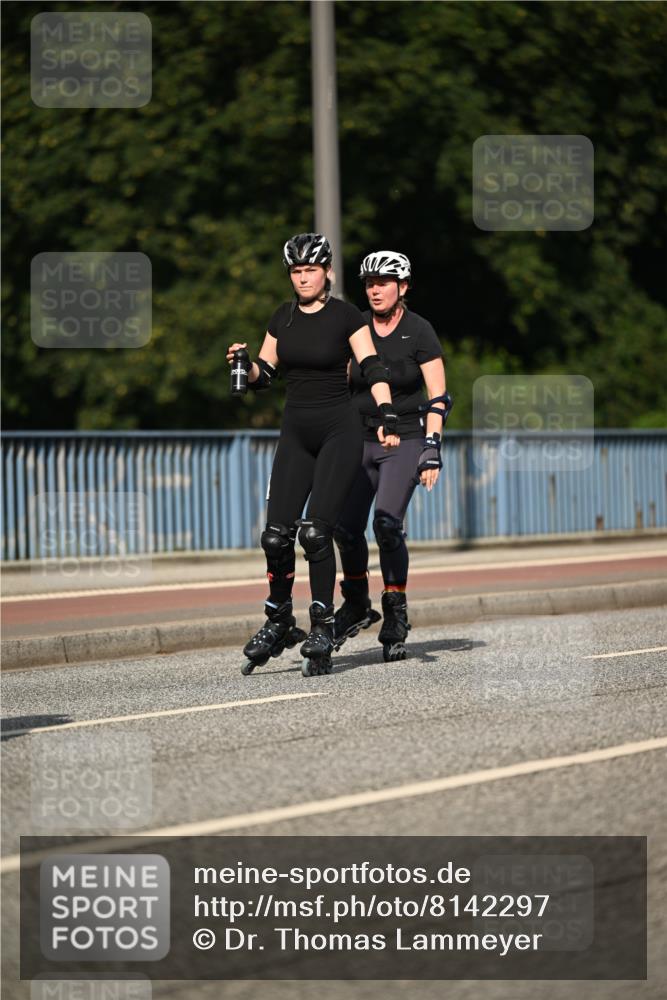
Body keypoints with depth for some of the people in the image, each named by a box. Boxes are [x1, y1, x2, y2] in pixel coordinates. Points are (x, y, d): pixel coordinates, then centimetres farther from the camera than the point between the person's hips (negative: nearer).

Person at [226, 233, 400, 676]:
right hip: (296, 432, 5)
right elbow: (264, 374, 14)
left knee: (316, 531, -17)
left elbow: (372, 369, -13)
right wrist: (246, 363, -8)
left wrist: (387, 417, -26)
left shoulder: (346, 315, -6)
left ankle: (323, 628, -9)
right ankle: (279, 620, 15)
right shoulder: (283, 317, 9)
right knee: (276, 535, -3)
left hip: (339, 431, -5)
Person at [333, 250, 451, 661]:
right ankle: (357, 604, 18)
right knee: (346, 526, -7)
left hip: (405, 440, -4)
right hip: (361, 438, 4)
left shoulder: (419, 331, -6)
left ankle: (396, 615, -6)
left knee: (387, 524, -20)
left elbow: (439, 396, -9)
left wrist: (432, 448, -18)